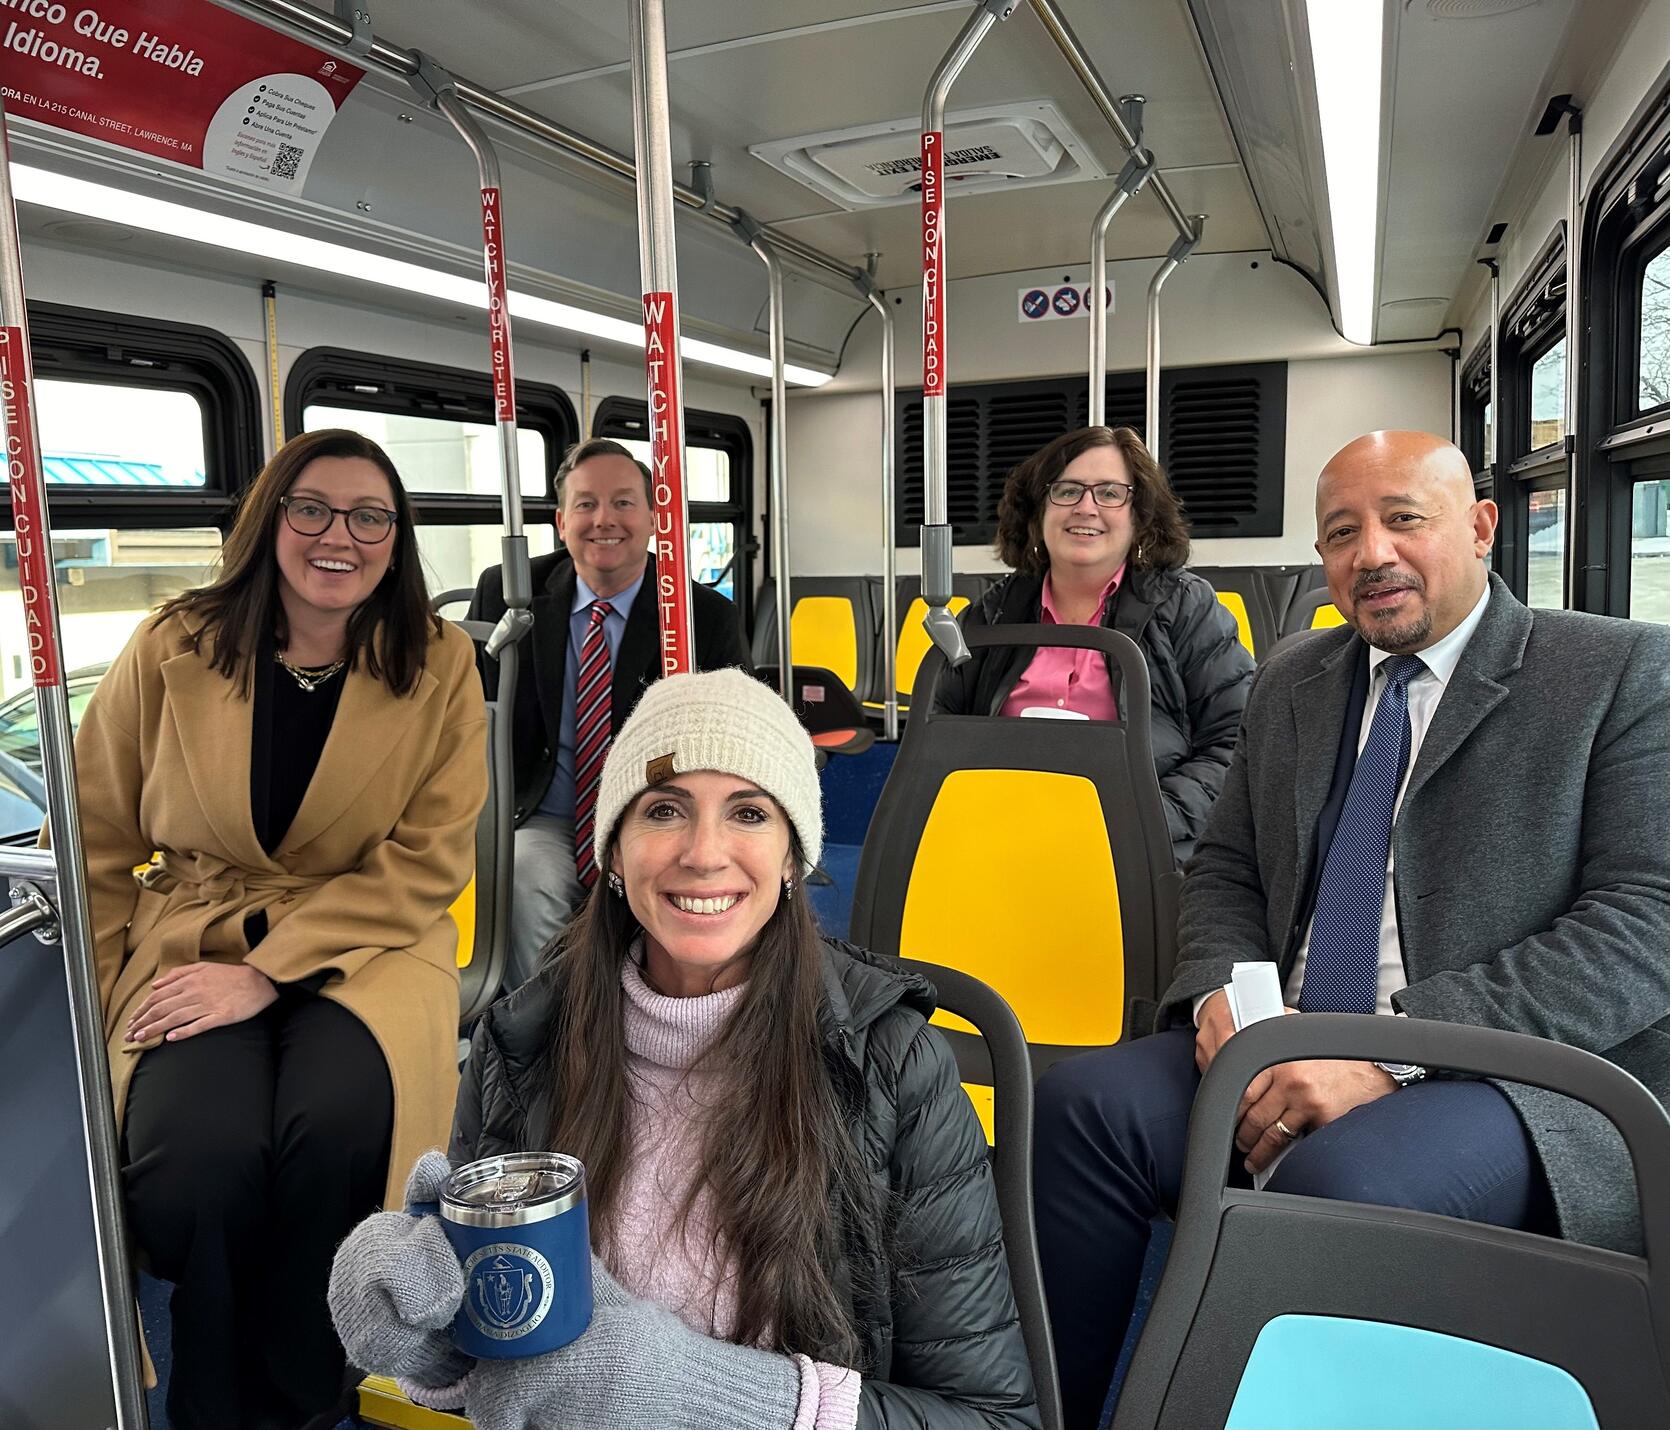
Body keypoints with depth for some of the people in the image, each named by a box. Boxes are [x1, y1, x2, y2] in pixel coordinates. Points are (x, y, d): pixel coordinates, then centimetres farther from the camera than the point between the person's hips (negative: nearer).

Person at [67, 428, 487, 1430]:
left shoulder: (441, 666, -4)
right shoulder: (173, 650, -1)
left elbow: (427, 862, -8)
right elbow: (99, 844, 8)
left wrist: (269, 971, -16)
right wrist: (102, 1002, -2)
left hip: (367, 945, -1)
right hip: (194, 941, 1)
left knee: (340, 1118, -30)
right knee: (198, 1153, -27)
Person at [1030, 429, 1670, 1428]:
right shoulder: (1292, 684, 16)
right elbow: (1225, 875, 18)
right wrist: (1223, 994, -6)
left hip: (1528, 1082, -4)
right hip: (1293, 1052, 5)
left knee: (1339, 1180, -35)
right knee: (1080, 1101, -21)